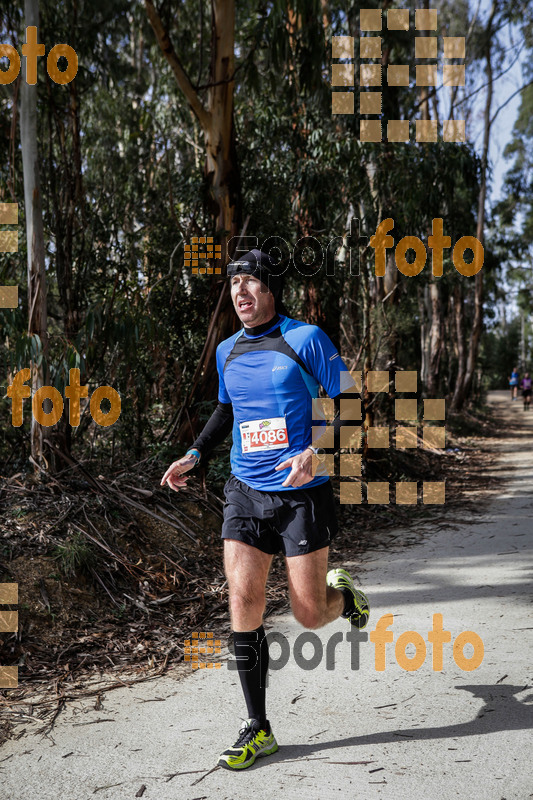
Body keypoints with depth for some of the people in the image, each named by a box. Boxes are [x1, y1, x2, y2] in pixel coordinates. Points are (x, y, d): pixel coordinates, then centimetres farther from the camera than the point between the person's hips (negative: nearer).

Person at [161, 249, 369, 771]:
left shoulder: (305, 339, -6)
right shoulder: (227, 351, 10)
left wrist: (315, 451, -22)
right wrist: (193, 456, 15)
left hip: (302, 492, -4)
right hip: (245, 492, 4)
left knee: (310, 616, 1)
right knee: (243, 601, -7)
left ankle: (343, 593, 39)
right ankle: (257, 730, 7)